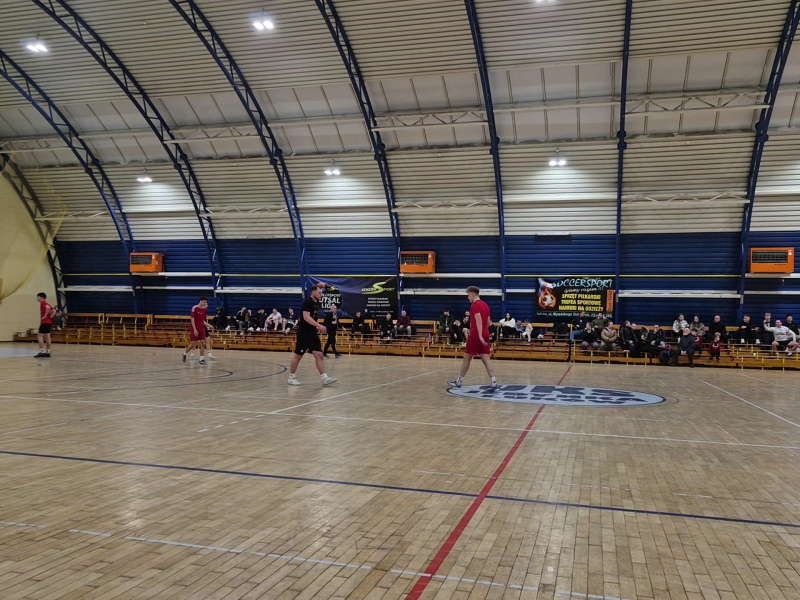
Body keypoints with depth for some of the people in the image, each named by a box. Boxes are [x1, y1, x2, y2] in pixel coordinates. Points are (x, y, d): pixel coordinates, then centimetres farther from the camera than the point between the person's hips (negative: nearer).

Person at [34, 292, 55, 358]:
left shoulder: (43, 303, -9)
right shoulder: (47, 303, 19)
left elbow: (48, 308, -29)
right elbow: (54, 310, 22)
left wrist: (45, 316, -20)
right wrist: (50, 317, 11)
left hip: (44, 322, -10)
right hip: (49, 322, 10)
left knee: (39, 336, -10)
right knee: (47, 337, 10)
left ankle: (41, 352, -17)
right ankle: (47, 352, 11)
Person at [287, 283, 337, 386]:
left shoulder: (316, 303, 12)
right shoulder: (308, 302, -14)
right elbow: (306, 317, -26)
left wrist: (318, 328, 17)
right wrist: (319, 326, -31)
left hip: (313, 333, 8)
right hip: (304, 333, -8)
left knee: (319, 355, -1)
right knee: (298, 355, 2)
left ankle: (325, 378, -6)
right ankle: (291, 377, 15)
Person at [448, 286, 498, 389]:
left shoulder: (474, 305, -11)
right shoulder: (485, 305, 15)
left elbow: (479, 320, -22)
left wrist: (480, 336, -28)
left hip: (476, 335, -8)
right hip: (485, 334, 8)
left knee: (467, 358, 3)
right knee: (485, 358, 3)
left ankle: (459, 381, 13)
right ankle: (493, 382, -5)